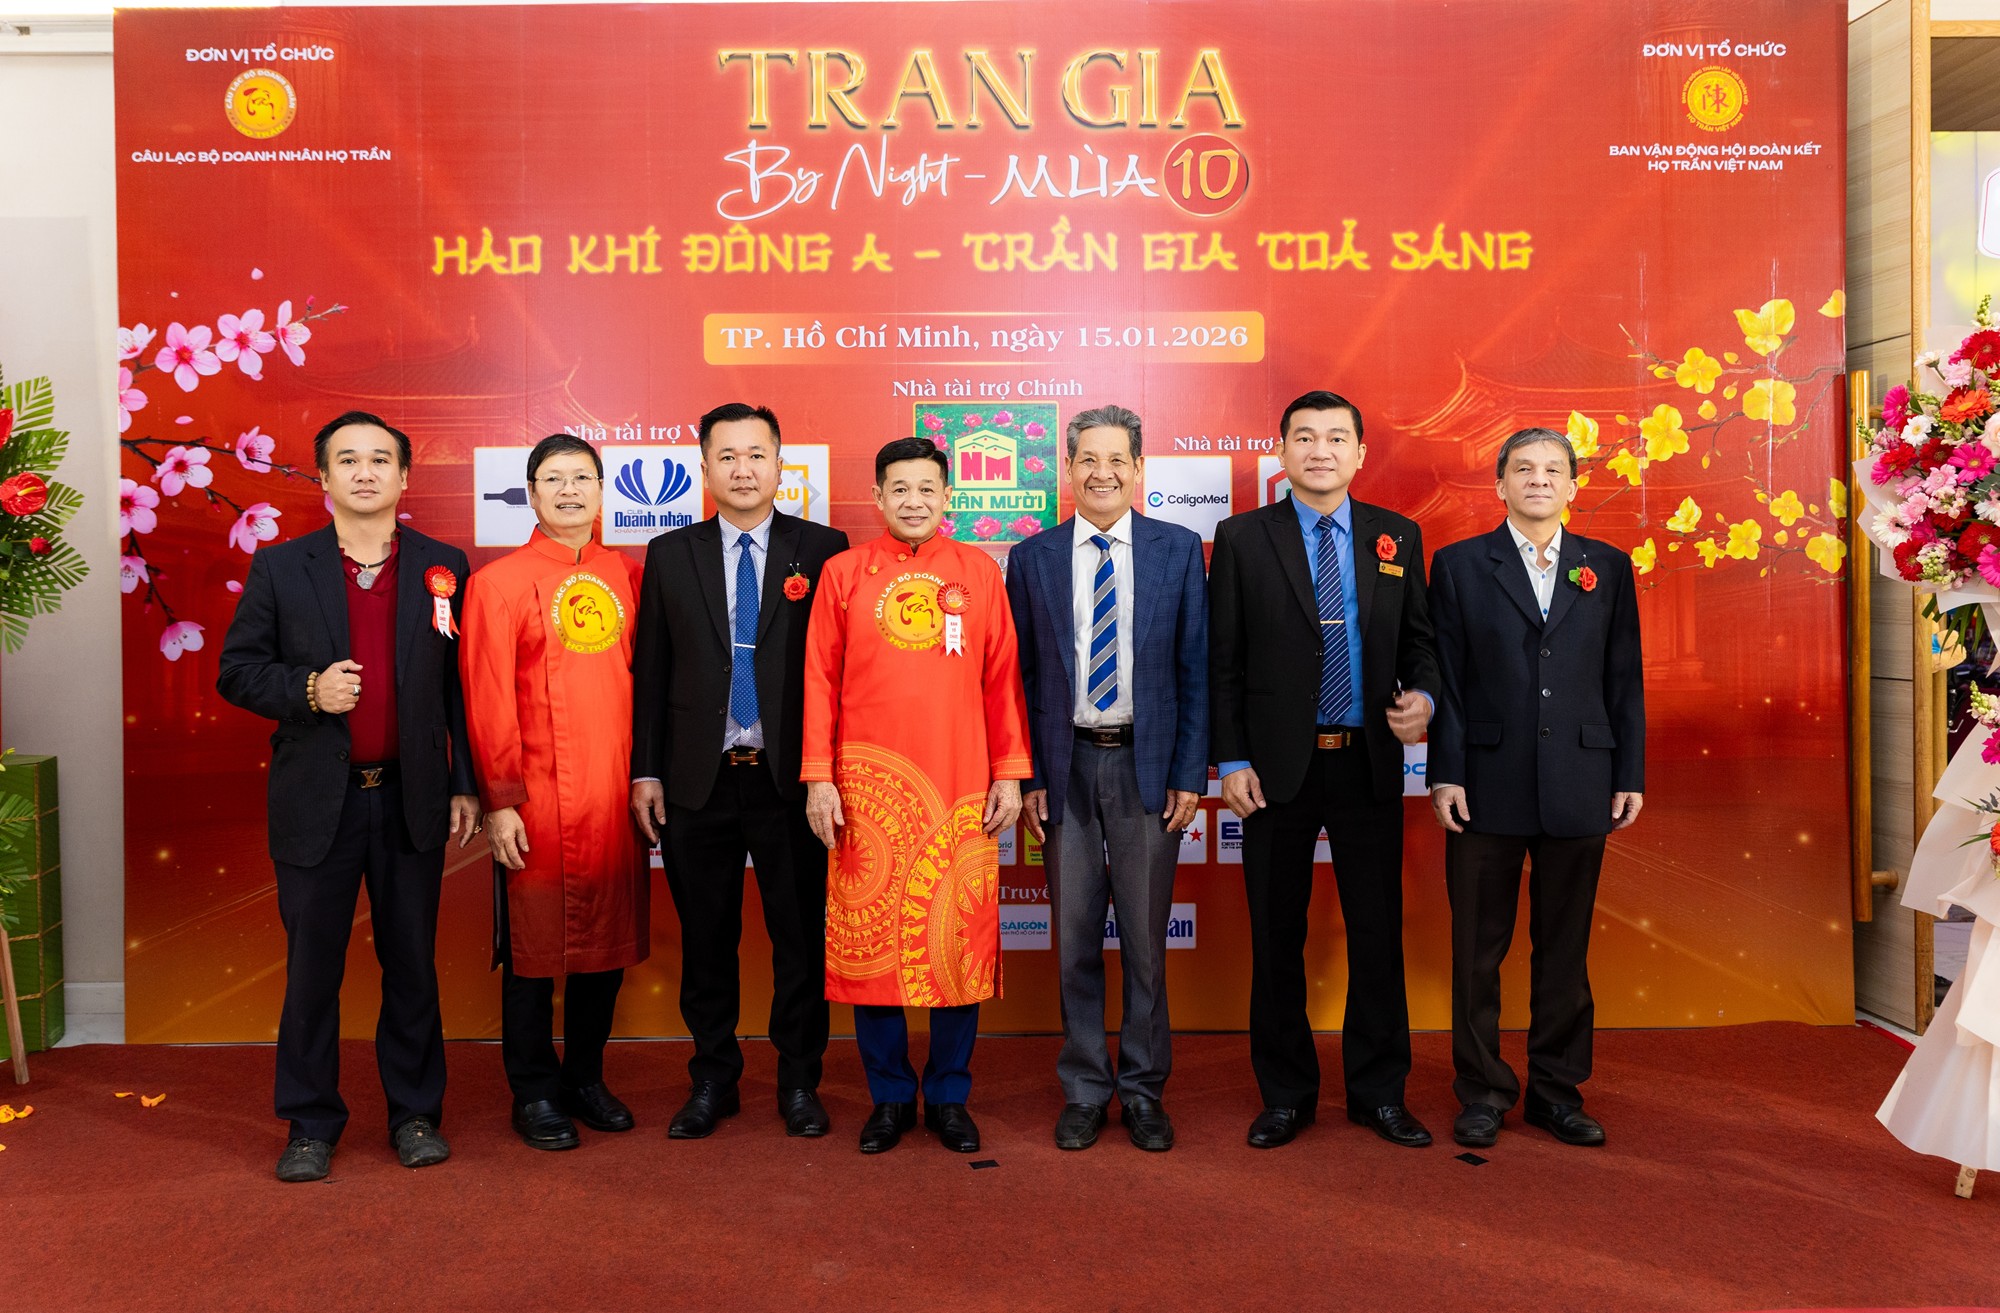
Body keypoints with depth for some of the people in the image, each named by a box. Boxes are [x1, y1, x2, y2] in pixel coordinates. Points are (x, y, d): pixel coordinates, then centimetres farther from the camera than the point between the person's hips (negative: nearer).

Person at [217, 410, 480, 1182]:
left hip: (412, 799, 0)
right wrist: (306, 689, -16)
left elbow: (462, 685, 4)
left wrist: (466, 786, 0)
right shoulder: (280, 567, 4)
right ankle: (310, 1125, 22)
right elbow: (237, 670, 4)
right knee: (312, 967, 7)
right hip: (316, 801, 0)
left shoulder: (443, 567, 4)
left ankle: (415, 1115, 24)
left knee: (412, 964, 10)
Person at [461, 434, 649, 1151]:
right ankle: (535, 1094, 22)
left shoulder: (628, 574, 8)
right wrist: (499, 800, -9)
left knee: (608, 939, 12)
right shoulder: (498, 583, -3)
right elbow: (488, 702, -6)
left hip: (616, 796, 4)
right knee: (534, 949, 7)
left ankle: (586, 1078, 30)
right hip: (539, 802, -4)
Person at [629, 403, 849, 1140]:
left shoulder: (823, 550, 1)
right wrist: (646, 770, 3)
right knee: (706, 939, 11)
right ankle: (713, 1080, 28)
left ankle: (799, 1082, 23)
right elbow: (650, 671, 8)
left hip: (792, 778, -2)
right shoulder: (670, 555, 8)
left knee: (802, 937, 6)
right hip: (699, 779, 2)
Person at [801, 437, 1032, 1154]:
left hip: (961, 789, 0)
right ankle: (889, 1096, 20)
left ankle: (949, 1096, 21)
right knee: (870, 937, 4)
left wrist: (1009, 774, 1)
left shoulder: (980, 572, 7)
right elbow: (820, 679, 4)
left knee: (960, 939, 5)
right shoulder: (843, 572, 5)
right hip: (867, 786, 0)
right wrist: (818, 778, -3)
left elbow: (1002, 678, 6)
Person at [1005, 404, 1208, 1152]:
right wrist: (1026, 777, -2)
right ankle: (1084, 1091, 23)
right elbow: (1021, 675, 5)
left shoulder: (1180, 551, 2)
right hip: (1065, 765, 1)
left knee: (1145, 937, 8)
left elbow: (1195, 668, 1)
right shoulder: (1033, 558, 4)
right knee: (1075, 938, 9)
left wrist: (1190, 774, -4)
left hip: (1147, 764, -1)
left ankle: (1143, 1091, 23)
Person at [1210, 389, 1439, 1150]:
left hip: (1369, 766, 2)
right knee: (1276, 937, 8)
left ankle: (1379, 1091, 25)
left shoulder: (1398, 537, 7)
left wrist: (1422, 697, -10)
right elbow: (1222, 661, 0)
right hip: (1278, 768, -1)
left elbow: (1419, 640, 11)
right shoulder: (1242, 539, 1)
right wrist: (1230, 761, -6)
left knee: (1378, 932, 8)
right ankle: (1286, 1095, 23)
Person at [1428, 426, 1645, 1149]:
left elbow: (1625, 679, 9)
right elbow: (1445, 678, 0)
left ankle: (1558, 1089, 24)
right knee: (1479, 948, 5)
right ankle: (1483, 1091, 19)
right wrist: (1445, 775, -6)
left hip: (1579, 786, 2)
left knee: (1565, 947, 10)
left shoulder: (1609, 566, 10)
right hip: (1489, 785, -2)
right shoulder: (1459, 564, 4)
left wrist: (1630, 776, 4)